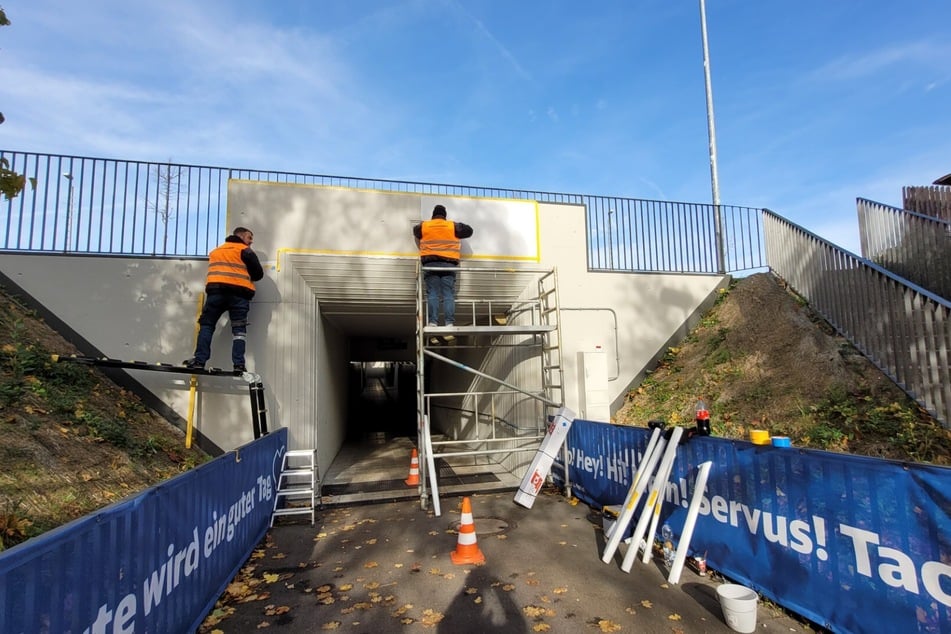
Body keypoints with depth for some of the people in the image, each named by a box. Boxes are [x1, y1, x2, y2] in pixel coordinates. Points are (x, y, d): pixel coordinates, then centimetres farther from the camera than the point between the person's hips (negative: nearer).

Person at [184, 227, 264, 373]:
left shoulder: (215, 251, 28)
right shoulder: (245, 250, 13)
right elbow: (259, 273, 7)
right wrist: (248, 278, 27)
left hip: (216, 290, 3)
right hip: (239, 292, -3)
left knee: (207, 324, 11)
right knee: (239, 328, 0)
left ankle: (200, 360, 1)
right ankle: (239, 365, -9)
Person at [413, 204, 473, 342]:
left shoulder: (423, 225, 12)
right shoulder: (453, 226, 10)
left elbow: (416, 233, 30)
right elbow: (469, 230, 20)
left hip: (430, 263, 0)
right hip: (449, 263, 0)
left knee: (432, 295, -3)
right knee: (449, 295, -4)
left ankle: (433, 324, -13)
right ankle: (449, 325, -14)